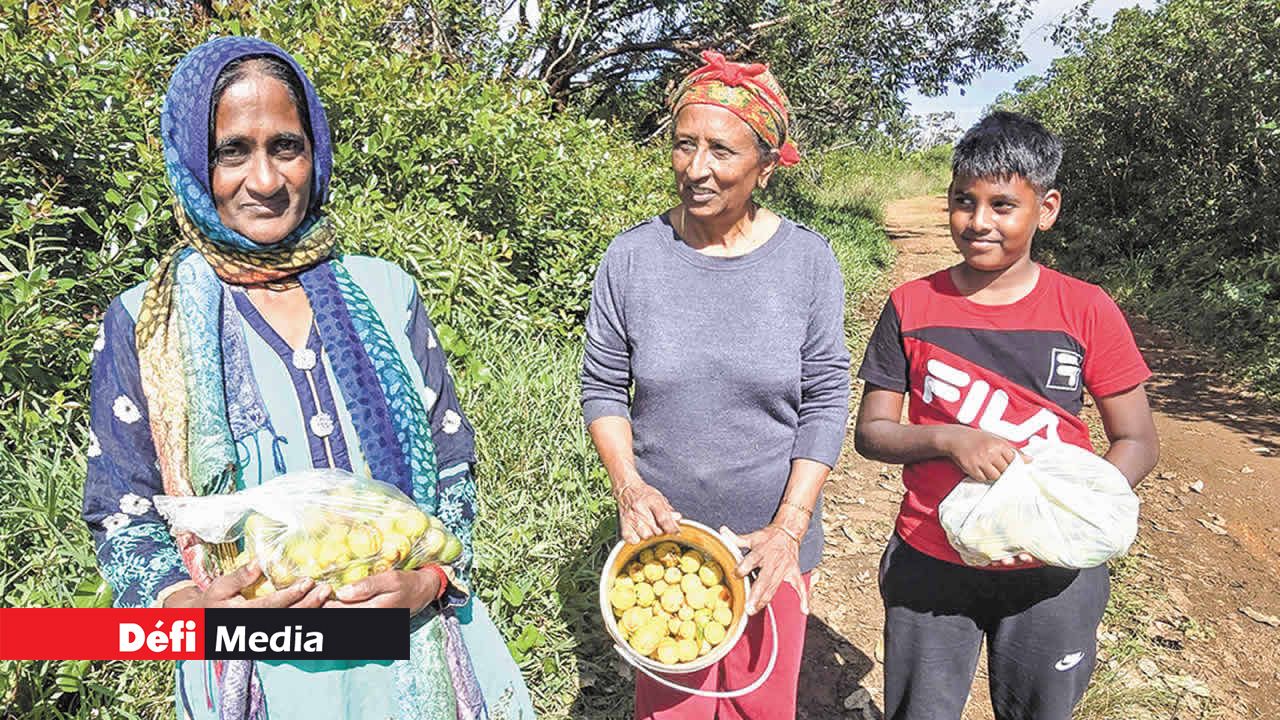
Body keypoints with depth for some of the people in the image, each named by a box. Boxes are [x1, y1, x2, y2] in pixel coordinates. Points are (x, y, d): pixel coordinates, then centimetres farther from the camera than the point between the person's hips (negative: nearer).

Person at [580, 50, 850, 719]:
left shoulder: (807, 259, -9)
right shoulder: (631, 257, -9)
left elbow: (825, 401, -6)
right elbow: (602, 389, -1)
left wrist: (790, 525, -12)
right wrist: (628, 485, -15)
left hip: (775, 539, 0)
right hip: (661, 531, 0)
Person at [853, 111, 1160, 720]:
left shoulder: (1085, 311, -7)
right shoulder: (912, 306, -5)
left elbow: (1137, 442, -2)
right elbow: (871, 432, -3)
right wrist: (950, 440, -22)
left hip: (1050, 572, 0)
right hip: (930, 565, 0)